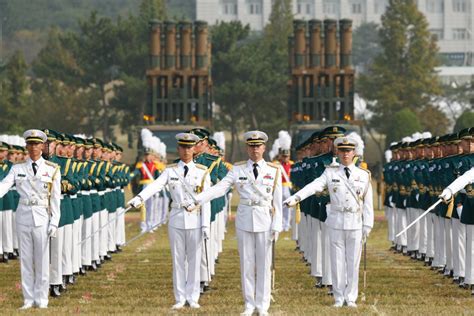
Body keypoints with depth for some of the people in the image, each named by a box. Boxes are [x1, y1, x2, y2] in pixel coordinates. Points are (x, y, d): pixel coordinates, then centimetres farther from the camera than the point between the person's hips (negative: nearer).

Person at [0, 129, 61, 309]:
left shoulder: (52, 170, 2)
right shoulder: (18, 169, 5)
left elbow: (55, 198, 0)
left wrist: (54, 222, -5)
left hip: (42, 217, -2)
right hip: (24, 215, 2)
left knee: (42, 260, 2)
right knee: (26, 260, 6)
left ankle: (41, 299, 10)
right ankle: (29, 299, 12)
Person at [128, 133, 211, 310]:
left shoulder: (202, 172, 1)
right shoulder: (170, 171, 3)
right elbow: (155, 185, -13)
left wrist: (205, 225, -7)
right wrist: (140, 198, -32)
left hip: (195, 220, -1)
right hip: (176, 220, 1)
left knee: (194, 259, 4)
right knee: (178, 260, 5)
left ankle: (193, 298, 12)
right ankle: (180, 298, 11)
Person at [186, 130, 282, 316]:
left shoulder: (273, 171, 1)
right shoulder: (238, 169, 2)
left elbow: (277, 201, 0)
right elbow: (219, 188, -8)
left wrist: (276, 226, -6)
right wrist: (197, 201, -21)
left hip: (265, 220, -1)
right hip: (244, 220, 1)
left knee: (264, 264, 3)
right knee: (246, 264, 5)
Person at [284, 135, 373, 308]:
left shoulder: (363, 175, 5)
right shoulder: (330, 173, 2)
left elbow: (368, 202, 5)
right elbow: (314, 186, -13)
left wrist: (367, 225, 1)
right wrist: (296, 197, -28)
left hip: (355, 223, 0)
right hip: (336, 222, 0)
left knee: (353, 261, 4)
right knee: (337, 261, 3)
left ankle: (351, 298, 13)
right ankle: (339, 298, 11)